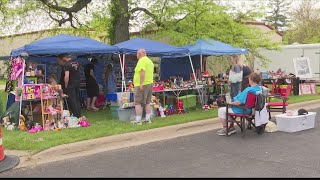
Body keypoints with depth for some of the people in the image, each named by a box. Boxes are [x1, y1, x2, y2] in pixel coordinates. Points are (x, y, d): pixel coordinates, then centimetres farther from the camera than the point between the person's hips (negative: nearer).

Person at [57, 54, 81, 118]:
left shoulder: (66, 64, -15)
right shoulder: (76, 62, 9)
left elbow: (67, 76, -21)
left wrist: (66, 85, -12)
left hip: (71, 84, -8)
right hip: (78, 82, 8)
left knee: (72, 100, -1)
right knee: (77, 99, 15)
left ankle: (75, 116, 2)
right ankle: (79, 115, 20)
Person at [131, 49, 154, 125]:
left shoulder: (141, 61, -13)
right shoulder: (150, 61, 17)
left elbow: (143, 72, -26)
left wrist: (141, 83, -28)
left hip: (141, 85, -9)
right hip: (150, 83, 9)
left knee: (138, 103, -5)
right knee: (147, 102, 13)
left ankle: (138, 120, -6)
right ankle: (148, 119, 15)